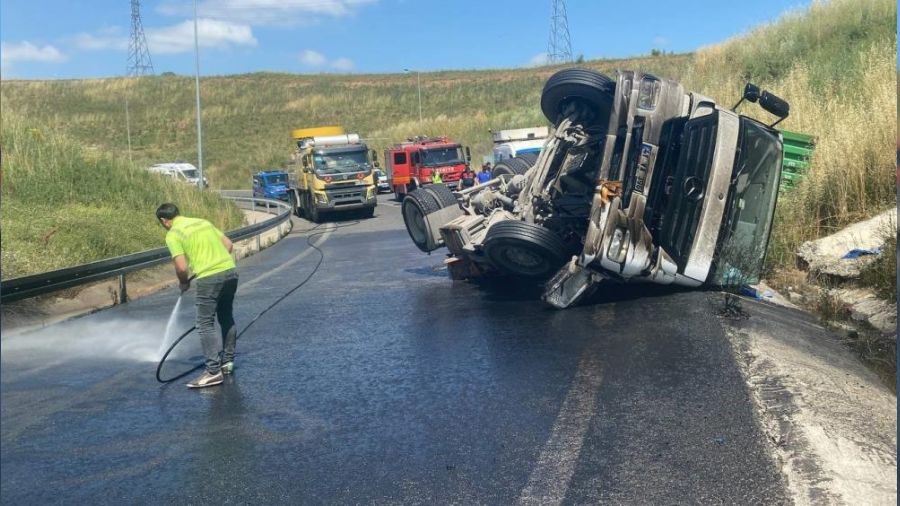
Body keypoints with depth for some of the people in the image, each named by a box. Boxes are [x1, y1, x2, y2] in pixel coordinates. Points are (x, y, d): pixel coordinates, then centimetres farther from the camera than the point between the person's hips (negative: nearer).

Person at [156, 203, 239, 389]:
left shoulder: (173, 234, -2)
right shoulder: (203, 222, 18)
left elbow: (181, 267, -9)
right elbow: (229, 244, 17)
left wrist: (183, 283, 10)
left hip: (209, 278, -7)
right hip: (230, 271, 7)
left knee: (205, 325, 0)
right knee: (227, 318, 20)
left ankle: (214, 372, -4)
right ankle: (227, 361, 30)